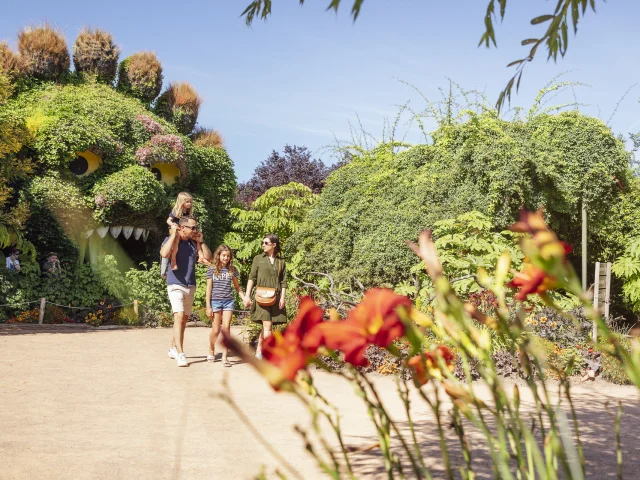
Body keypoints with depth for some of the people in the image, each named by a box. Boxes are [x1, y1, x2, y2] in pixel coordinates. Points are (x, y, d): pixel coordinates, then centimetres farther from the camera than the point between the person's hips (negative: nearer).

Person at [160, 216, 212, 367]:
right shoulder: (171, 240, -6)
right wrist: (173, 234, -19)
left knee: (184, 319, 14)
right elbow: (164, 253, -27)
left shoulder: (194, 242, 8)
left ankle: (173, 348, 30)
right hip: (175, 285, -6)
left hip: (190, 286, 6)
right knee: (179, 316, -18)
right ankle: (180, 354, -22)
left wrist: (201, 241, -1)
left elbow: (208, 257, 5)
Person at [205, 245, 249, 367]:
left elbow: (237, 286, 17)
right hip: (215, 301, -2)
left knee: (226, 328, -6)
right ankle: (211, 352, 26)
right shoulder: (212, 269, 0)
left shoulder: (232, 269, 8)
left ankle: (224, 357, -3)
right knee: (216, 330, 3)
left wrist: (244, 298, 5)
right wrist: (208, 306, -4)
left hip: (228, 301, 2)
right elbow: (209, 288, 0)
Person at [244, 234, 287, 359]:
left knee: (265, 327, 7)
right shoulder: (258, 259, 7)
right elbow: (252, 278, 4)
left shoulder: (281, 261, 11)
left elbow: (283, 281, 9)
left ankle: (259, 352, 19)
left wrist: (282, 297, -2)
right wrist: (247, 296, -4)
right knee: (267, 326, -11)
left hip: (275, 298, 3)